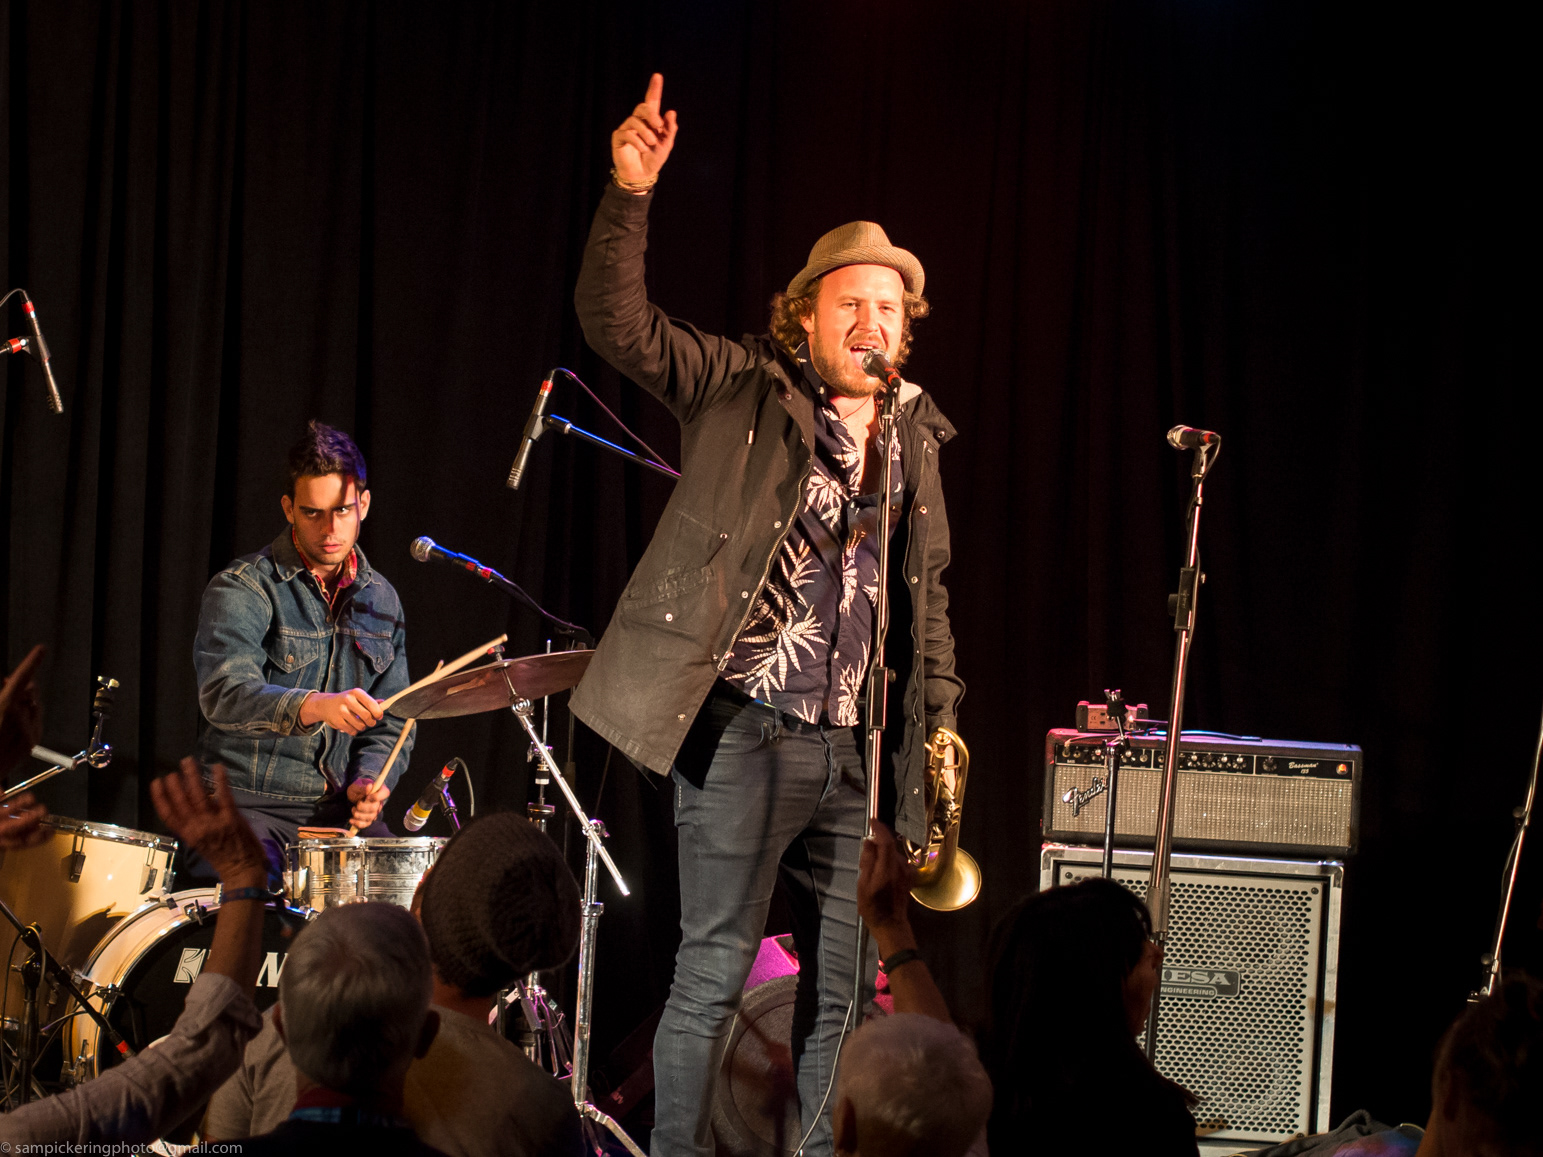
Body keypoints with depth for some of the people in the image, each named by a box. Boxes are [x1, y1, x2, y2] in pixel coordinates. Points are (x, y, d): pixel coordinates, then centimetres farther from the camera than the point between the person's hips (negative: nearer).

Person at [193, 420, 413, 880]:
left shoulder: (380, 599, 11)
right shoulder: (241, 588, -9)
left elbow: (391, 719, 17)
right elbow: (224, 694, -27)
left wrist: (370, 779, -5)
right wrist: (315, 706, -45)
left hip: (339, 806, 5)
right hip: (249, 800, -5)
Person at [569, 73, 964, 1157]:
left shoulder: (914, 441, 15)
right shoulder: (743, 393, 0)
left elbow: (928, 588, 22)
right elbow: (618, 321, -11)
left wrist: (940, 714, 15)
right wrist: (631, 196, -24)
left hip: (856, 748, 5)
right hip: (747, 729, -5)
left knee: (844, 988, 8)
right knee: (713, 973, -4)